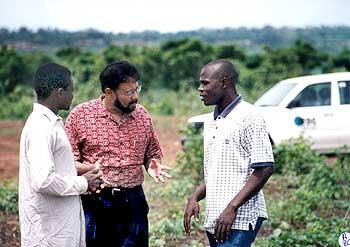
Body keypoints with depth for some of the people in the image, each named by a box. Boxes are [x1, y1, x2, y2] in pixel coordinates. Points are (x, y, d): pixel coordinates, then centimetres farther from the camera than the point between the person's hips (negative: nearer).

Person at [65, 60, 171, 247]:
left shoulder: (142, 115, 8)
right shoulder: (80, 115, -4)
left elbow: (152, 153, 20)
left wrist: (152, 164, -2)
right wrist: (88, 169, -23)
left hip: (133, 203, 3)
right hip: (93, 203, -3)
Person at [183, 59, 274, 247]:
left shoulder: (248, 117, -8)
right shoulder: (212, 122, 17)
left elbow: (264, 169, -14)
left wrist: (231, 208, -18)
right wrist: (194, 198, 6)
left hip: (240, 219, -8)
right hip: (214, 220, 8)